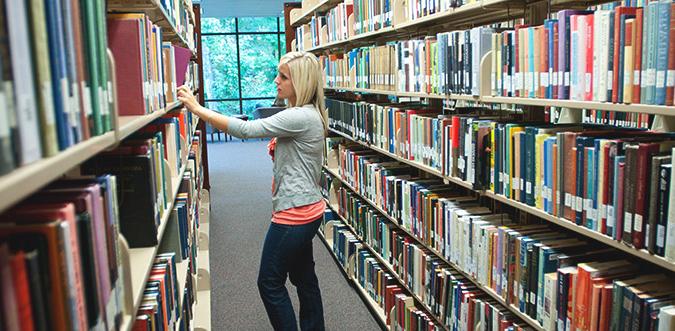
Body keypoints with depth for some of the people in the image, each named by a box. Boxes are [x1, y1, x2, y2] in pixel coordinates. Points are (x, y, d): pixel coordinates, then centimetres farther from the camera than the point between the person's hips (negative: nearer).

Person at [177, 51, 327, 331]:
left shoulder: (300, 118, -22)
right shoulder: (308, 115, 11)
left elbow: (244, 130, -25)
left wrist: (196, 107, -20)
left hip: (294, 213, -10)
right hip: (306, 210, 11)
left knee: (270, 282, 3)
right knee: (304, 278, 20)